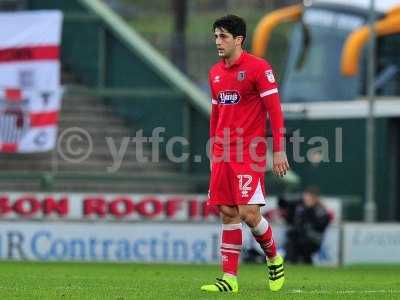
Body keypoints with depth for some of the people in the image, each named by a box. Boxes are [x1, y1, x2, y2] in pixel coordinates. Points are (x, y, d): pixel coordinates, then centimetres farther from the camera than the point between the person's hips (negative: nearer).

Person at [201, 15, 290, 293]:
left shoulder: (258, 67, -7)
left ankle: (274, 259, 14)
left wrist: (279, 151, -13)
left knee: (248, 213, -12)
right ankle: (229, 278, 3)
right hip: (223, 155, 6)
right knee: (228, 214, 3)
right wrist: (213, 153, 19)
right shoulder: (215, 73, 14)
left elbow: (275, 110, -9)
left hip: (251, 154, -6)